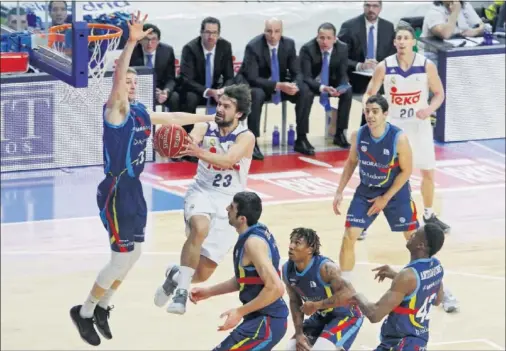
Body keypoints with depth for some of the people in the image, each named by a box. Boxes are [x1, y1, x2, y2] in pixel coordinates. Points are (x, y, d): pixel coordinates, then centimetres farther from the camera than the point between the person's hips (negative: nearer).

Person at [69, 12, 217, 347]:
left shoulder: (142, 113, 11)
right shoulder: (115, 109, -13)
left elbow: (174, 117, 27)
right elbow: (117, 79, -32)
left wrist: (211, 118, 36)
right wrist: (131, 42, -45)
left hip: (135, 189, 9)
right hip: (117, 191, -9)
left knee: (133, 254, 15)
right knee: (122, 258, -8)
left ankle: (102, 308, 32)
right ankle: (84, 312, 8)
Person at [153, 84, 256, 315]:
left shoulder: (246, 137, -11)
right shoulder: (205, 128, -5)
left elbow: (228, 160, -30)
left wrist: (199, 152, -47)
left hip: (228, 202, 0)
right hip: (202, 192, 0)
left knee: (203, 273, -3)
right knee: (200, 228, -37)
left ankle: (176, 274, 33)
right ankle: (181, 290, -25)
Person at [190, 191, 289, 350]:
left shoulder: (254, 242, -22)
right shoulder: (259, 232, 7)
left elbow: (275, 288, -29)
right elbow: (245, 279, 20)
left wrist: (240, 312, -23)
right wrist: (209, 291, 16)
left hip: (267, 322, -10)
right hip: (266, 318, 10)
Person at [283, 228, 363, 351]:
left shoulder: (325, 267, -31)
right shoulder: (287, 270, -10)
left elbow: (349, 294, -42)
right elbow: (295, 302, 3)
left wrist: (316, 305, -34)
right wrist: (299, 333, -7)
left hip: (346, 316, -7)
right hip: (321, 317, 7)